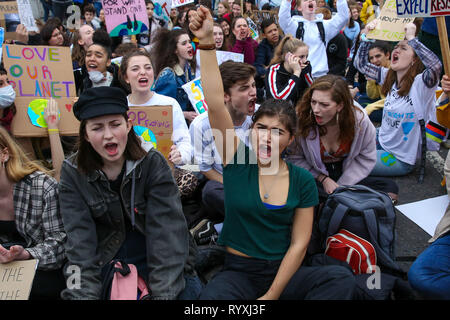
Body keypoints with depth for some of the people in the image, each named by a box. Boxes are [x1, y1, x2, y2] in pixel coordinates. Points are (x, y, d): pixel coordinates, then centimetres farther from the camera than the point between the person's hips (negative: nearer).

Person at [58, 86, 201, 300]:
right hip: (104, 256, 2)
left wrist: (164, 293, -30)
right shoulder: (73, 172, -7)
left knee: (189, 289, -24)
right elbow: (80, 239, -13)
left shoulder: (153, 164, -12)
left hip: (154, 255, -1)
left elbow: (166, 231, -19)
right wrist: (84, 293, -26)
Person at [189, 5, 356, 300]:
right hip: (238, 271, -2)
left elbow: (299, 243, -3)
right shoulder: (237, 161, -3)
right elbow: (215, 103, -14)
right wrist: (207, 42, -21)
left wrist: (272, 294, -11)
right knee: (212, 295, -36)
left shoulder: (302, 181, 0)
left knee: (342, 279, -26)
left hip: (284, 272, 2)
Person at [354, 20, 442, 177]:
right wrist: (366, 37, -8)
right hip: (382, 142, 7)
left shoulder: (420, 83, -21)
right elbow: (360, 64, 5)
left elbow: (436, 65, -43)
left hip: (401, 158, -7)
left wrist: (411, 38, -37)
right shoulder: (388, 77, 0)